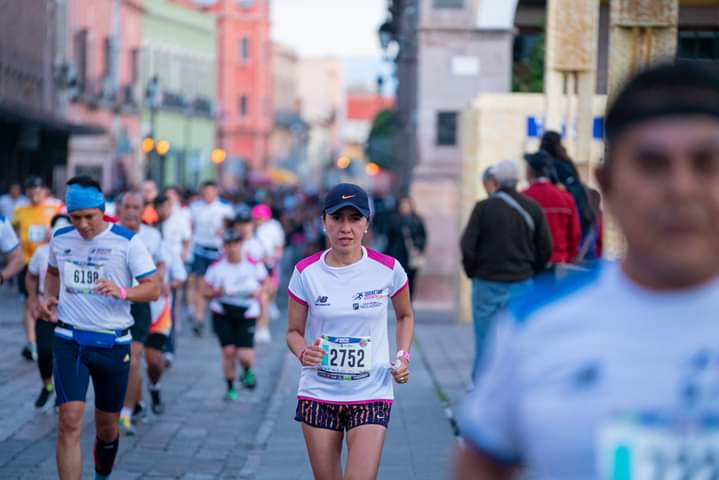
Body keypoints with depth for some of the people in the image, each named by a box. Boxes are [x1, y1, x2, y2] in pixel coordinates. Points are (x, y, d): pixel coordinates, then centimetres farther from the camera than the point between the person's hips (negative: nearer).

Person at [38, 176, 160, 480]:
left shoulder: (127, 241, -8)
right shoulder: (60, 239, 4)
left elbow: (153, 288, -9)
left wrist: (122, 292, -28)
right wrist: (48, 297, 6)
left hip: (113, 343, -1)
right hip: (69, 341, 1)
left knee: (107, 426, 12)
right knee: (70, 423, -14)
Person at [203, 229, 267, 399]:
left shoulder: (253, 265, -5)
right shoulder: (217, 267, -4)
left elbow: (265, 282, 10)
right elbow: (205, 290, 3)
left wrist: (258, 292, -11)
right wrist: (217, 292, -18)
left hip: (246, 315, -1)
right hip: (222, 315, 1)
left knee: (244, 355, -12)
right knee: (228, 350, -8)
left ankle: (247, 372, 25)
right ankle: (230, 388, 11)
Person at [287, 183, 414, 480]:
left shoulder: (388, 269, -6)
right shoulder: (306, 272, -6)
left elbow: (405, 316, 14)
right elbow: (294, 332, 3)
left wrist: (403, 356, -1)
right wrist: (303, 353, -19)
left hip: (371, 396, -1)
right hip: (318, 395, 1)